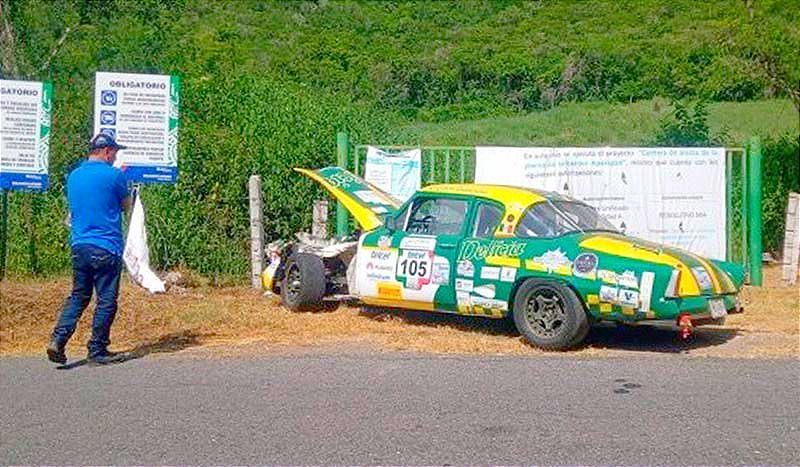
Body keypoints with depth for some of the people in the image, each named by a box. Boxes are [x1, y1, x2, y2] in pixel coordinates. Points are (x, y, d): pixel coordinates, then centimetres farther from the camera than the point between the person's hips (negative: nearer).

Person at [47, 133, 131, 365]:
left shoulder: (73, 176, 11)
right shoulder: (113, 175, -9)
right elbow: (127, 206, 3)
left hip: (79, 246, 6)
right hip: (106, 248, -6)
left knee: (78, 296, 15)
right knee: (106, 300, 4)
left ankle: (58, 339, 0)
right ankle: (97, 351, 10)